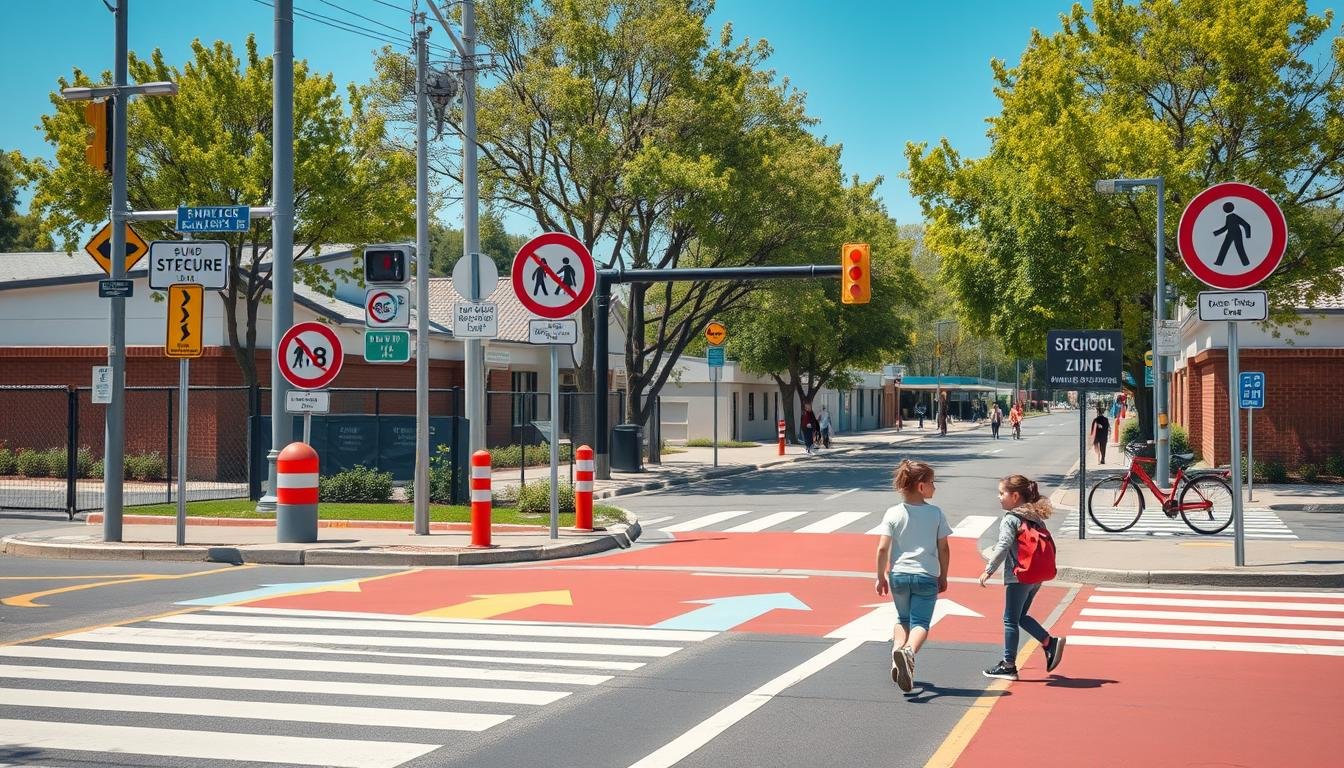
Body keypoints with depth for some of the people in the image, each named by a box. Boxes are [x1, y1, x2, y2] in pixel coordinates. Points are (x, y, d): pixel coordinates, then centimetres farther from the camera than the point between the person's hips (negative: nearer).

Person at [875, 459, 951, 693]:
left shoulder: (893, 514, -2)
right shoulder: (935, 513, -3)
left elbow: (883, 548, -5)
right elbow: (943, 548, 1)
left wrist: (881, 577, 6)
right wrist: (943, 577, 12)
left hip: (898, 575, 2)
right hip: (926, 576, -2)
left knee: (903, 619, 22)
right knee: (920, 623, 0)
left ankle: (897, 649, -2)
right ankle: (909, 650, -30)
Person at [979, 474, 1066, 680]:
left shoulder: (1010, 519, -12)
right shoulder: (1035, 517, 12)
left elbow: (1004, 547, -19)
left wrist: (989, 570, -13)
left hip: (1018, 576, -8)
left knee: (1011, 620, 1)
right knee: (1020, 616, 21)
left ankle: (1008, 665, 6)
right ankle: (1050, 642, 8)